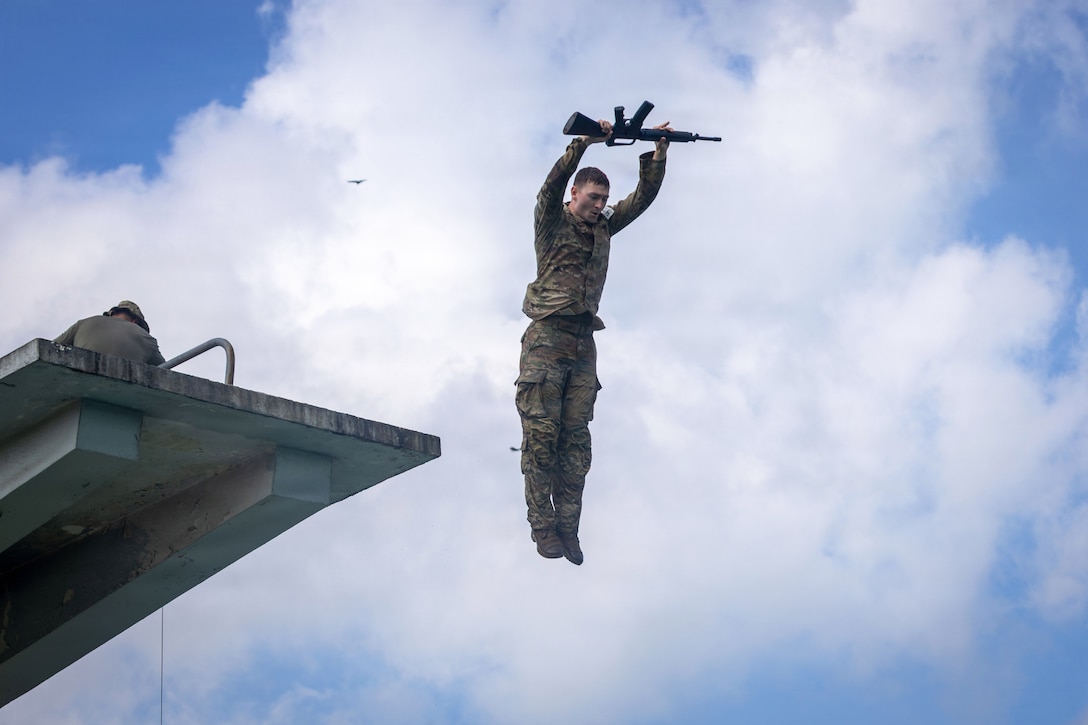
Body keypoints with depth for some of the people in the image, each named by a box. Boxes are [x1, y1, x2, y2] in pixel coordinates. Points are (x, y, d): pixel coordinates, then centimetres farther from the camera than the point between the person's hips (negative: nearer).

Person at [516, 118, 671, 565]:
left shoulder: (603, 228, 16)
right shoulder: (552, 222, 3)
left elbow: (643, 197, 13)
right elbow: (553, 184, -15)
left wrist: (658, 152, 0)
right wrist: (585, 142, -24)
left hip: (583, 344, 5)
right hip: (546, 340, -5)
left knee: (576, 440, 1)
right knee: (541, 436, -6)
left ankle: (568, 528, 2)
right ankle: (543, 528, -3)